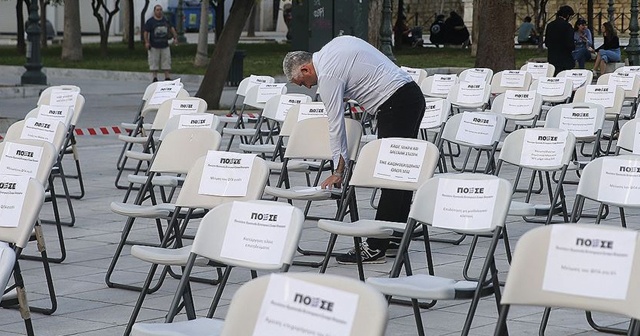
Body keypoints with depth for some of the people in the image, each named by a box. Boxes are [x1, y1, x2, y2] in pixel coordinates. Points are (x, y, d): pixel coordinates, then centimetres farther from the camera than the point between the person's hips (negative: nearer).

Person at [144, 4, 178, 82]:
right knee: (154, 62, -2)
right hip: (154, 47, -4)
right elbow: (146, 32, -6)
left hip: (165, 46, 4)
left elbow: (171, 29, 20)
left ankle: (167, 78, 3)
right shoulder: (150, 21, -3)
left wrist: (175, 38, 10)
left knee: (166, 62, 1)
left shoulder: (166, 20, 11)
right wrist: (146, 42, -16)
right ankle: (155, 78, 5)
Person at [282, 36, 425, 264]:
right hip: (413, 93, 10)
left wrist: (338, 171, -3)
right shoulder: (339, 43, 15)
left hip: (395, 106, -10)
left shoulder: (328, 75, -11)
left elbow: (335, 124, -9)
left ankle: (375, 248, -11)